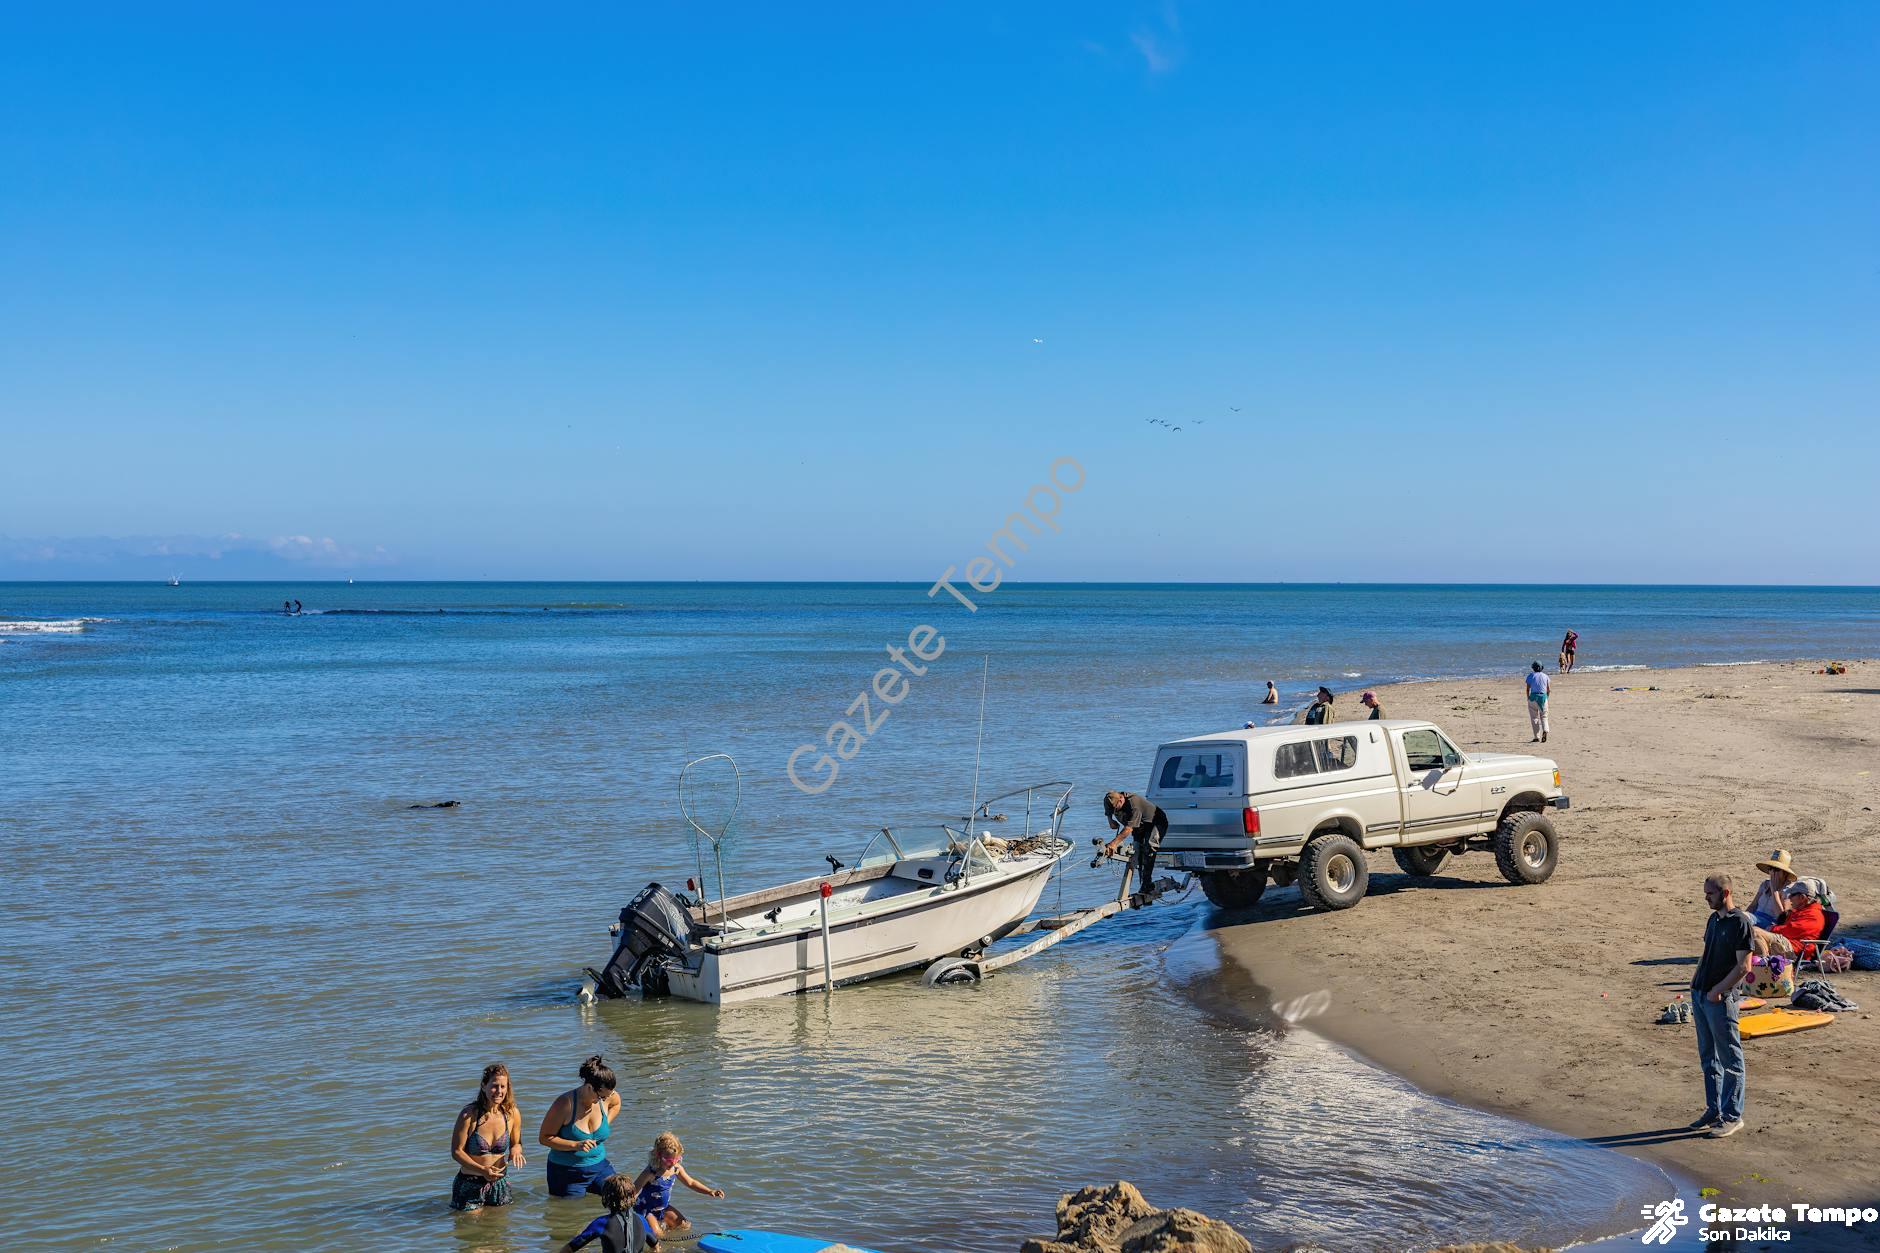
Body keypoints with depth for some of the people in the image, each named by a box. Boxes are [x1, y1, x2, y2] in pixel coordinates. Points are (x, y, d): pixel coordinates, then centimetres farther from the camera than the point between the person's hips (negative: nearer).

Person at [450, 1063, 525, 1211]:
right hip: (470, 1184, -3)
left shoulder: (512, 1114, -5)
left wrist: (516, 1151, -14)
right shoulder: (469, 1114, -17)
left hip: (499, 1182, 4)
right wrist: (482, 1170, -24)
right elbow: (456, 1151, -12)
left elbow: (516, 1143, 11)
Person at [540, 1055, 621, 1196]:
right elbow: (544, 1137, -16)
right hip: (567, 1172, -4)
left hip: (599, 1166, 4)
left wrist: (606, 1123, 3)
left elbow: (616, 1104, 21)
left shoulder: (609, 1097, -6)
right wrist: (576, 1145, -27)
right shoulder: (565, 1104, -20)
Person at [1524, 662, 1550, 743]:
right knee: (1544, 716, 12)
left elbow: (1528, 689, -3)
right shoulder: (1545, 676, 7)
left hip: (1533, 697, -2)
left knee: (1534, 718, 5)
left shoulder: (1530, 676, 1)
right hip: (1543, 697, 2)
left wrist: (1528, 699, 8)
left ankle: (1537, 737, 3)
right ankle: (1545, 731, -16)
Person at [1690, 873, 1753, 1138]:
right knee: (1708, 1057, 14)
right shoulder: (1714, 919, 13)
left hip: (1721, 999, -9)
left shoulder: (1740, 922, -13)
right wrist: (1696, 982, 12)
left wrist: (1717, 990, -16)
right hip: (1700, 996, 9)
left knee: (1730, 1059, 0)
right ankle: (1714, 1110, 23)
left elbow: (1743, 966, -16)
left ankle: (1732, 1116, 6)